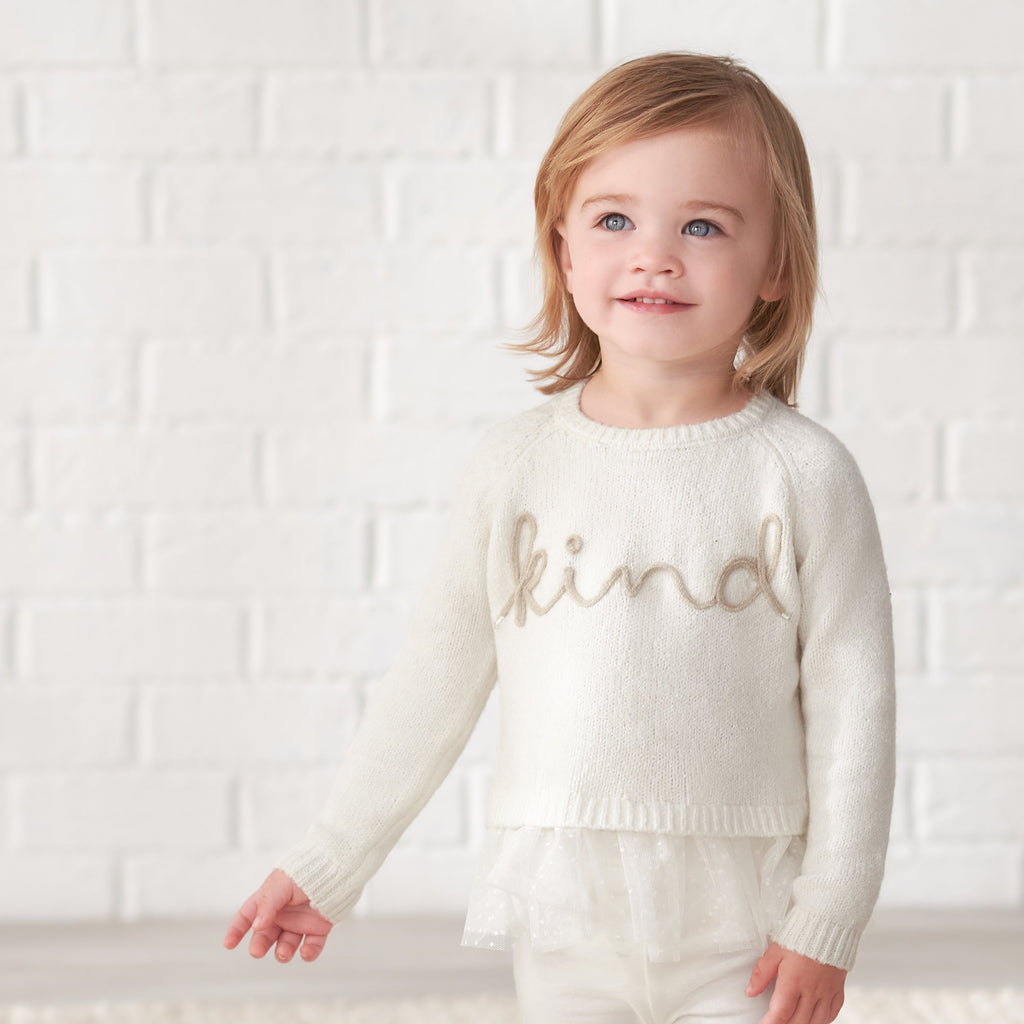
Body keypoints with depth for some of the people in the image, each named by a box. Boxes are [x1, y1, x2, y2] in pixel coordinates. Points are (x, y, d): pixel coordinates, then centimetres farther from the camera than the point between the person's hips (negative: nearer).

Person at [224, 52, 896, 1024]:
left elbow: (850, 698, -3)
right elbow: (435, 679, 8)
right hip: (565, 911, 2)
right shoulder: (518, 462, 1)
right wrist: (328, 865, 10)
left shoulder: (802, 472, -4)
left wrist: (828, 920, -5)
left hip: (741, 921, -1)